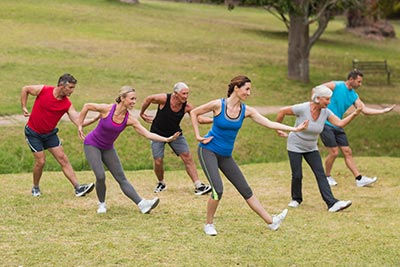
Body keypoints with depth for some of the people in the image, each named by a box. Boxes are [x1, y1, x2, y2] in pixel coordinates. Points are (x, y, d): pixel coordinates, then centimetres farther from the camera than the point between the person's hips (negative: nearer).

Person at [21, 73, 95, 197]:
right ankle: (35, 188, 19)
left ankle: (78, 188, -7)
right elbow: (25, 89, -2)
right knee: (40, 161, -6)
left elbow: (78, 121, -20)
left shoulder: (67, 104, -12)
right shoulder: (43, 90, -19)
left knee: (63, 159, -4)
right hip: (33, 133, -3)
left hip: (50, 133, 3)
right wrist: (24, 108, -4)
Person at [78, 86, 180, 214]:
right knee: (100, 176, -18)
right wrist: (80, 126, -2)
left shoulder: (130, 119, -12)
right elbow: (87, 106, -7)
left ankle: (142, 204, -11)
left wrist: (166, 139, -25)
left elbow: (147, 134, -14)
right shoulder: (107, 109, -23)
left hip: (108, 148, 4)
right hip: (92, 145, -4)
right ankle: (102, 204, 6)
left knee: (121, 178, -2)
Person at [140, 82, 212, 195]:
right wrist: (142, 114, 6)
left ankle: (198, 186, -9)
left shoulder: (187, 106, -17)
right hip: (158, 133, -2)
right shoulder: (164, 99, -25)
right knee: (158, 161, -7)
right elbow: (148, 99, -8)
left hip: (175, 133, 2)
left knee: (187, 157, -8)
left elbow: (199, 118, -18)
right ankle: (161, 183, 23)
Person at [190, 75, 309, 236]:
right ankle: (208, 224, 1)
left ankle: (271, 222, 10)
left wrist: (294, 129, -9)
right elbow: (194, 113, -1)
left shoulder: (246, 111, 0)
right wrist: (198, 136, -5)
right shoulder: (218, 105, -13)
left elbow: (269, 124, -3)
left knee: (246, 190, 7)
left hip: (225, 156, 5)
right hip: (208, 151, -5)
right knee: (218, 190, -20)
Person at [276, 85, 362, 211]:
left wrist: (354, 114, -31)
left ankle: (332, 203, -15)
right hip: (295, 146, -4)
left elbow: (340, 123, -19)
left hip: (311, 148, 4)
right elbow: (282, 112, -16)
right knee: (297, 175, -3)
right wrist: (278, 129, -7)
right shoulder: (302, 108, -24)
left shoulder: (325, 112, -10)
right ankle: (296, 199, 25)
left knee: (321, 174, -7)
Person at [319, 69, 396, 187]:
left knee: (347, 152, 5)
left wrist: (383, 111, -1)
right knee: (334, 152, -9)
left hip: (337, 126, 7)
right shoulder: (336, 86, -11)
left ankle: (359, 179, 6)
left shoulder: (354, 96, 9)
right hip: (325, 123, -7)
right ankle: (327, 176, 12)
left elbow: (365, 110, 5)